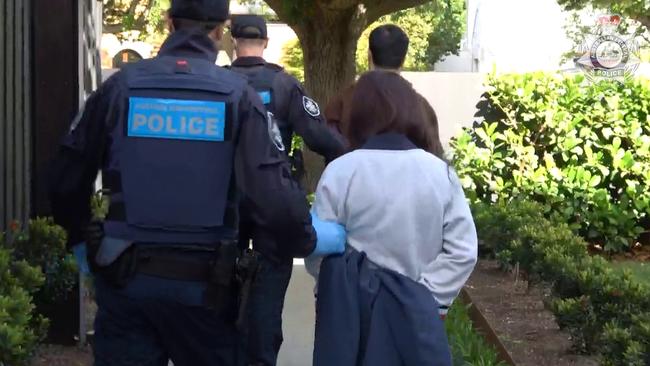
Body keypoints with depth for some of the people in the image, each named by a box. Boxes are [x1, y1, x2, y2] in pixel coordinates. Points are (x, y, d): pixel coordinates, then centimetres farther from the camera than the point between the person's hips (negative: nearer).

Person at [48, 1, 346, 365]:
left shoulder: (122, 85, 1)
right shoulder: (237, 93, -5)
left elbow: (68, 179, 7)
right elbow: (271, 191, -15)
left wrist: (81, 235, 24)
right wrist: (310, 238, 2)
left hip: (125, 276, 1)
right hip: (204, 281, -1)